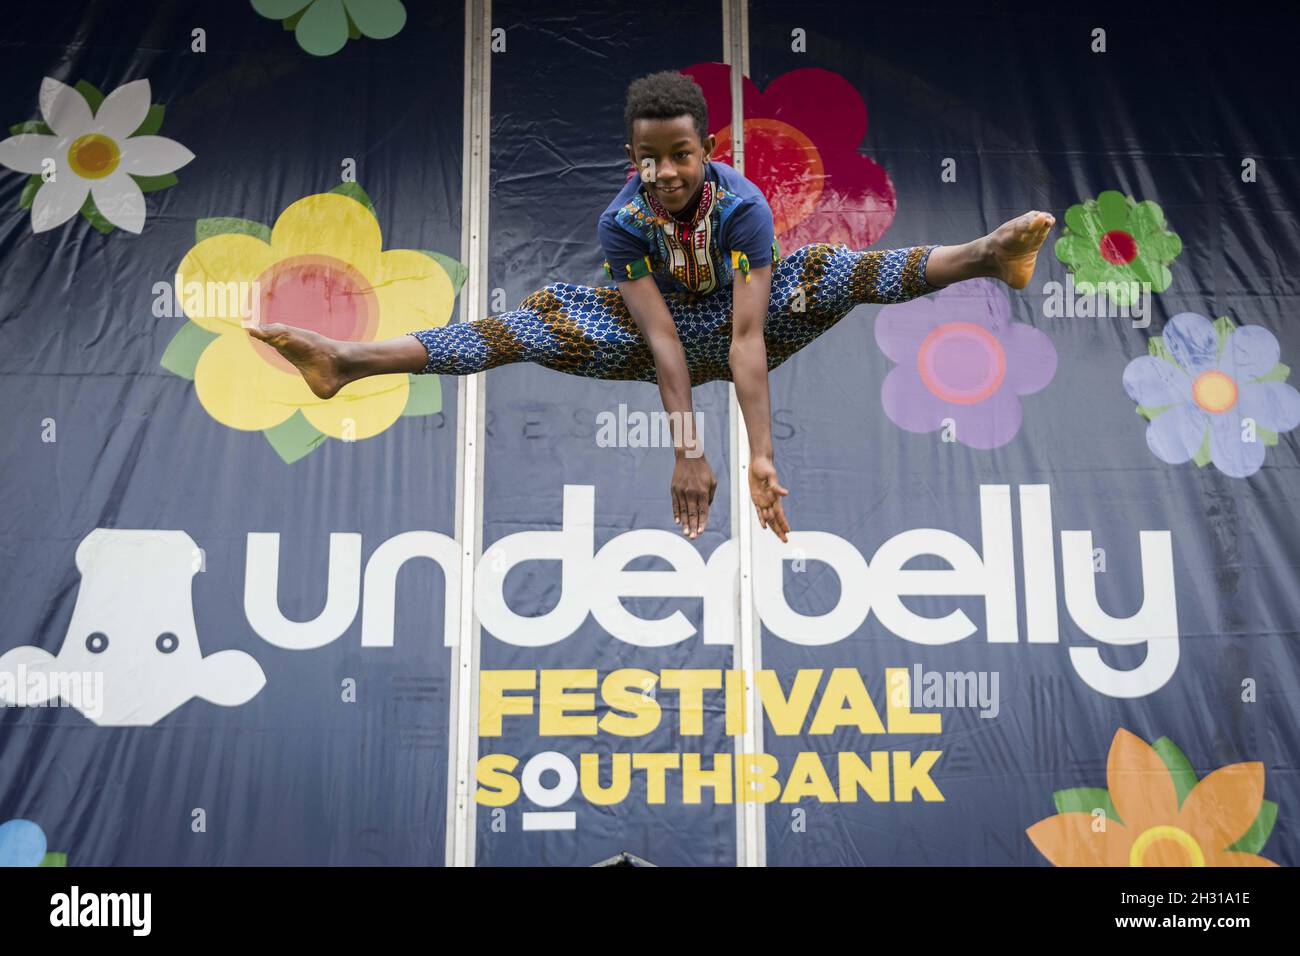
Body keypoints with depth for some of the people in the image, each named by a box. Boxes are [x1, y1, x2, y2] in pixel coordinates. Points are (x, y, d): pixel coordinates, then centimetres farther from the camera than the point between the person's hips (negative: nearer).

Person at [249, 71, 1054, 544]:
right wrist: (688, 453, -37)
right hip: (665, 340, 0)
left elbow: (747, 336, -34)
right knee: (544, 316, -22)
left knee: (831, 269, -28)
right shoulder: (623, 220, -23)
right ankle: (348, 361, -29)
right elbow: (660, 338, -30)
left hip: (744, 333, 0)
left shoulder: (744, 204, -27)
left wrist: (763, 458, -42)